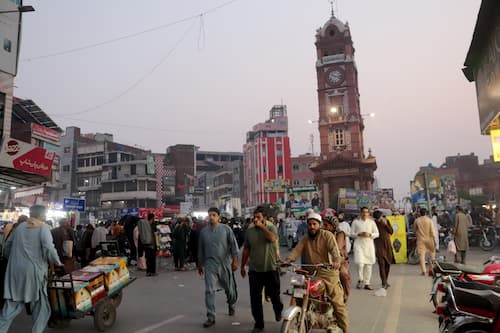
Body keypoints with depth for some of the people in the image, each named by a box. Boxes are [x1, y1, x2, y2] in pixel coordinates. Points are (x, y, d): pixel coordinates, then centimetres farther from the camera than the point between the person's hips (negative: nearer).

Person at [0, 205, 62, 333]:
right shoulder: (43, 228, -6)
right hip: (33, 271, -6)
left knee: (12, 306, 13)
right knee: (41, 307, 8)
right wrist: (58, 262, -3)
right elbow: (49, 249, -17)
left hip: (15, 271, 6)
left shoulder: (20, 226, 13)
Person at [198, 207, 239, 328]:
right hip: (210, 264, 1)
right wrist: (200, 264, 15)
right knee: (209, 291, -6)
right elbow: (201, 249, 12)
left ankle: (231, 304, 45)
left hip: (225, 264, -1)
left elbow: (233, 245, -5)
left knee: (229, 288, 15)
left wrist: (234, 261, -11)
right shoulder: (203, 231, 2)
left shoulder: (226, 229, -5)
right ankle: (211, 317, 3)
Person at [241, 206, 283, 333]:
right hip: (254, 270, 2)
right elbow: (246, 250, 10)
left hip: (271, 269, -2)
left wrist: (262, 226, -20)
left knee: (274, 294, 14)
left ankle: (278, 310, 45)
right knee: (255, 299, 4)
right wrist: (242, 266, 13)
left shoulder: (271, 227, -3)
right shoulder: (249, 231, 4)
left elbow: (272, 238, -26)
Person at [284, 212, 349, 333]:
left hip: (327, 272, -4)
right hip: (310, 273, 5)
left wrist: (337, 261, -40)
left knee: (337, 302, -1)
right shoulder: (305, 239, 12)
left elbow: (334, 249, -19)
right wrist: (288, 259, -20)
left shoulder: (327, 235, -4)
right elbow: (297, 250, -1)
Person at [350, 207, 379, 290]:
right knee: (360, 263, -14)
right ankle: (360, 280, 8)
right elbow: (351, 234, 5)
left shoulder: (371, 222, 11)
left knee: (369, 265, 2)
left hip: (369, 245, 2)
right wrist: (359, 234, -13)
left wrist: (369, 234, -9)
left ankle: (366, 283, 13)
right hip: (359, 245, -2)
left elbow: (377, 233, 9)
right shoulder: (356, 222, 6)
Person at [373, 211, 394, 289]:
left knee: (388, 264, 10)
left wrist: (386, 224, -10)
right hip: (379, 246, -4)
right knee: (381, 264, -12)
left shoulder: (386, 221, 6)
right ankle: (384, 283, -14)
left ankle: (385, 281, 24)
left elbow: (391, 232, 2)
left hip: (387, 245, 4)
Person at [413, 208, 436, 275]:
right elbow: (432, 231, -9)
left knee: (421, 255, -1)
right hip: (429, 239, 0)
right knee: (432, 251, 23)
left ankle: (424, 270, -6)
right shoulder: (429, 220, -5)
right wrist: (434, 240, -4)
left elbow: (414, 230, 8)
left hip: (420, 240, 0)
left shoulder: (417, 220, -1)